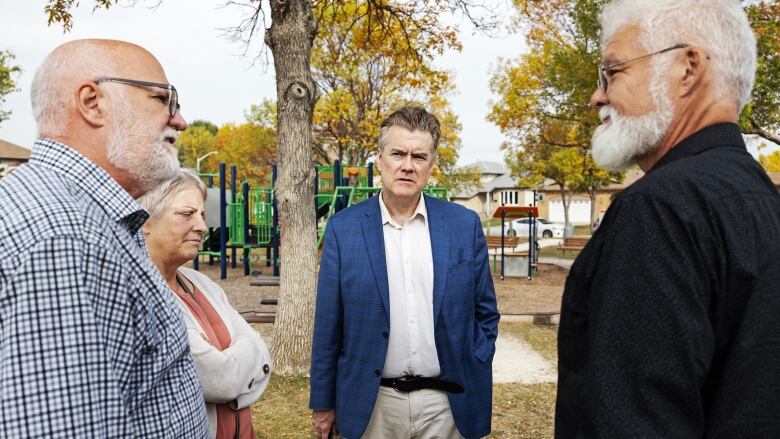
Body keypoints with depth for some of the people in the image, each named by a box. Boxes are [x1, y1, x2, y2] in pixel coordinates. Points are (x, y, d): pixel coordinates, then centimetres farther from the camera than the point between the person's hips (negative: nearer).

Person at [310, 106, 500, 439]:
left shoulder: (465, 225, -2)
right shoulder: (344, 227, -5)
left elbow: (485, 313, 6)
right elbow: (328, 326, -1)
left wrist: (474, 384, 2)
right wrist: (323, 403, 2)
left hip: (447, 403, 1)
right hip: (372, 403, 0)